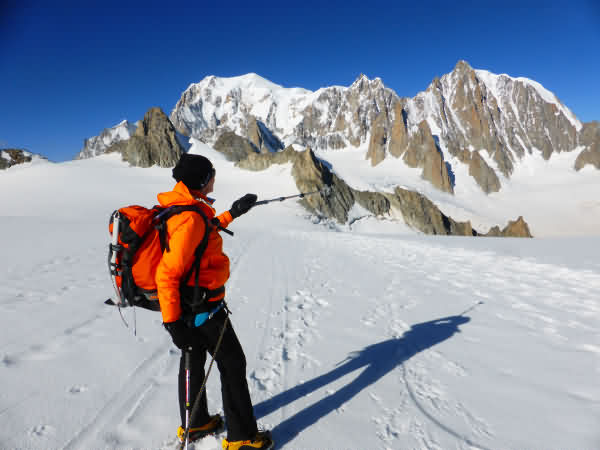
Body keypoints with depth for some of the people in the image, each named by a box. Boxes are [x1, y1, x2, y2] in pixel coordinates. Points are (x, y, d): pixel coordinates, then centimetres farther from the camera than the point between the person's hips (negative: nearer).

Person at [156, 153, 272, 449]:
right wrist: (173, 322, -26)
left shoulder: (181, 208, 3)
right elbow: (167, 273, -29)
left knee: (193, 360, 22)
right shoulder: (191, 218, -27)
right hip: (204, 308, -10)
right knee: (233, 365, 6)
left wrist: (231, 214, 24)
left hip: (188, 303, 10)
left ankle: (195, 424, 42)